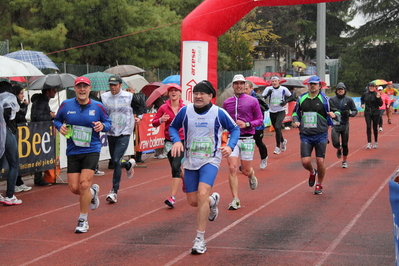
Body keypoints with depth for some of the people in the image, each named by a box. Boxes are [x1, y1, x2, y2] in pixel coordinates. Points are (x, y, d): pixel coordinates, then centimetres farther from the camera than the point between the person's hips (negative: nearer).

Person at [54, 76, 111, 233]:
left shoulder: (98, 106, 0)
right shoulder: (66, 105, 1)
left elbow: (108, 122, 11)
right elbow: (57, 120, 15)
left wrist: (102, 126, -12)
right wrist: (60, 127, -7)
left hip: (91, 150, -2)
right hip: (73, 151, 2)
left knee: (84, 184, -14)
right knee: (74, 188, -1)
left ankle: (83, 221, 4)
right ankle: (93, 192, 37)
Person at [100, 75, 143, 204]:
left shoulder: (128, 96, -3)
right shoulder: (104, 97, 1)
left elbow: (138, 108, 13)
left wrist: (139, 117, -5)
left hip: (124, 133, -4)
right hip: (110, 133, 4)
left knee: (116, 161, -14)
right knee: (115, 162, 12)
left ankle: (114, 191, -9)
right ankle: (129, 164, 48)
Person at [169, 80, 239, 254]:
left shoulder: (219, 113, -8)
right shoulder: (185, 111, -3)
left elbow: (235, 129, 5)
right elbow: (173, 127, 12)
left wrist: (230, 146, -12)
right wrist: (176, 140, -9)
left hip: (210, 161, -3)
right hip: (190, 161, 4)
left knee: (202, 194, -23)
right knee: (193, 201, 7)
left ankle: (200, 240, -14)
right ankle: (213, 200, 46)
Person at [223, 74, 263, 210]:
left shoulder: (252, 101, 0)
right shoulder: (227, 103, 9)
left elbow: (260, 120, 1)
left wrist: (246, 124, -14)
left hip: (247, 139, -2)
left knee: (246, 171, 5)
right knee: (232, 168, -12)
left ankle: (252, 175, 44)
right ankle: (235, 200, -7)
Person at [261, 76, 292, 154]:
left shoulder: (284, 89, -5)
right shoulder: (268, 89, -4)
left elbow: (291, 97, 8)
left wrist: (285, 102, -9)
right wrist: (268, 94, -26)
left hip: (281, 111, -3)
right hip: (272, 112, 3)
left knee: (277, 127, -20)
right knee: (276, 129, 13)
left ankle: (278, 147, -13)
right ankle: (283, 141, 42)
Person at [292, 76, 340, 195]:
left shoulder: (325, 99, -2)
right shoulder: (301, 99, 6)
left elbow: (337, 112, 1)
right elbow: (295, 112, 20)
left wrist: (334, 115, -22)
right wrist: (296, 121, 0)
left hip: (321, 135, -2)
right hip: (305, 136, 2)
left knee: (320, 161, 1)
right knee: (305, 162, -5)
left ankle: (319, 185, 22)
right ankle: (312, 172, 31)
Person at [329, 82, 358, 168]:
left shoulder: (349, 100, 1)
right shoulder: (332, 100, -1)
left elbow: (355, 111, 5)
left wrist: (349, 113, -14)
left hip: (345, 125, 1)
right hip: (335, 125, -1)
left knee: (345, 144, 6)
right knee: (336, 143, -15)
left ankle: (345, 161, 25)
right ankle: (339, 149, 23)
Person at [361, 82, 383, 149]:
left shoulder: (377, 94, -7)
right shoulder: (365, 94, 2)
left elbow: (380, 104, -8)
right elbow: (362, 99, 25)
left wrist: (378, 98, -22)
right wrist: (362, 104, 8)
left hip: (375, 113, -2)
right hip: (367, 113, 2)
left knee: (375, 127, 7)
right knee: (368, 127, -9)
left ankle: (376, 142, 25)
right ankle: (369, 143, -10)